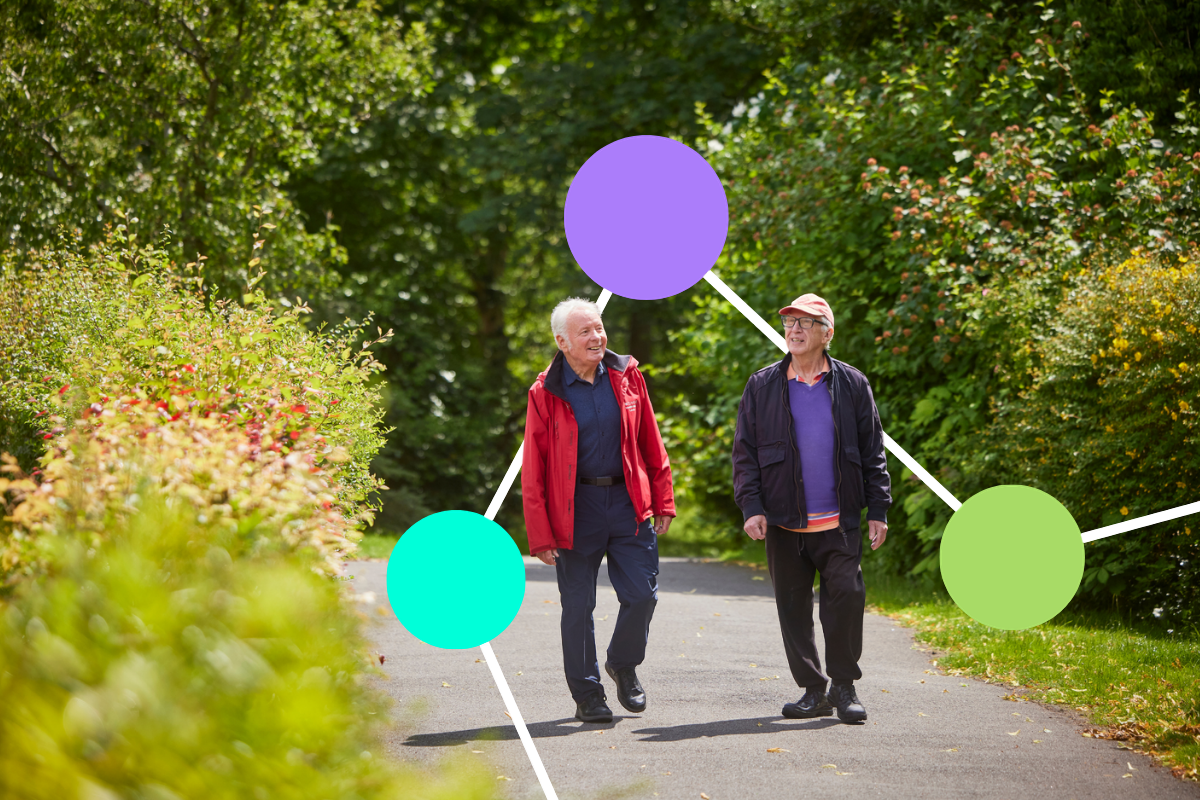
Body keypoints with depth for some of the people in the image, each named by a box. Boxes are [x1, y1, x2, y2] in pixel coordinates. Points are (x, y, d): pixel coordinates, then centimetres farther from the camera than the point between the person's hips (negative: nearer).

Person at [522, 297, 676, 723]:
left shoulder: (626, 376, 4)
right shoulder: (546, 393, -5)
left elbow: (650, 443, 10)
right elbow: (533, 468, -3)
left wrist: (662, 500, 7)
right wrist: (540, 535, -7)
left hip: (628, 502, 2)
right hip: (576, 508, -2)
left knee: (642, 594, -1)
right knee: (578, 605, 3)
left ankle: (623, 665, 25)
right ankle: (587, 693, 17)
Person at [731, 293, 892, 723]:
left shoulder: (852, 385, 6)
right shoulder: (761, 387, 7)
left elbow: (873, 452, 8)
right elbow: (744, 453, 7)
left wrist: (878, 510, 3)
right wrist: (751, 507, -5)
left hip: (839, 522, -1)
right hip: (784, 523, 1)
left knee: (847, 596, -11)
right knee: (794, 607, 4)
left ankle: (844, 686, 3)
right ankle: (813, 691, 15)